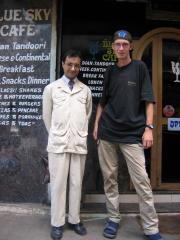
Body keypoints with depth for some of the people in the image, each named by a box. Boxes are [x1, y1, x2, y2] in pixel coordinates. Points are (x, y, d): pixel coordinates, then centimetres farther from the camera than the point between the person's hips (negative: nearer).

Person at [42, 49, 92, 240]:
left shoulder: (85, 90, 6)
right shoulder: (51, 88, 2)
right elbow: (46, 116, 8)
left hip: (79, 143, 2)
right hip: (58, 143, -1)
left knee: (77, 183, 8)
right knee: (58, 183, 4)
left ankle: (74, 220, 23)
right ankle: (57, 223, 17)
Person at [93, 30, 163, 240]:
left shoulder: (139, 67, 3)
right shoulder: (110, 71, 13)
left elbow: (148, 100, -1)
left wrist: (148, 127, -10)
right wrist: (96, 125, 10)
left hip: (132, 134, -3)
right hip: (106, 132, 4)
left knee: (141, 181, -4)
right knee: (109, 177, 9)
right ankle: (113, 218, 24)